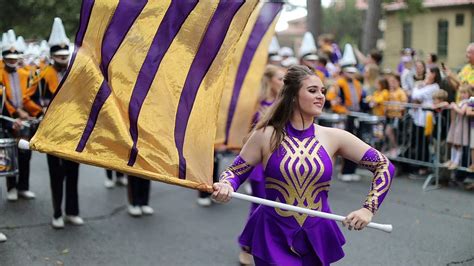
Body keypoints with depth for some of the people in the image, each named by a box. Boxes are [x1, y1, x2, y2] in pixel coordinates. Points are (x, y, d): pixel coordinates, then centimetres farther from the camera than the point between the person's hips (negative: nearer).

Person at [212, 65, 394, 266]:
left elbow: (385, 166, 0)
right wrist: (225, 187, -20)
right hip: (274, 239, -2)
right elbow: (235, 172, 2)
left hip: (317, 239, 3)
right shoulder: (266, 136, -5)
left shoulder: (333, 137, -3)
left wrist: (369, 208, -11)